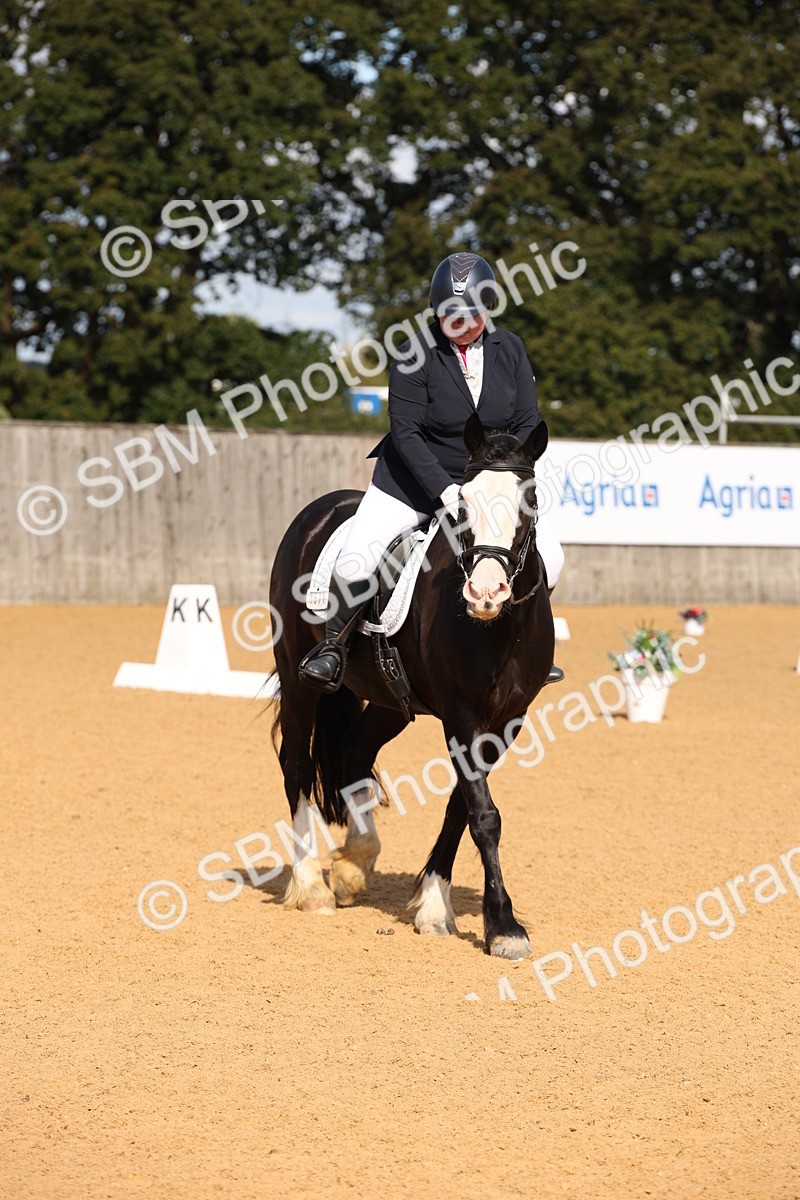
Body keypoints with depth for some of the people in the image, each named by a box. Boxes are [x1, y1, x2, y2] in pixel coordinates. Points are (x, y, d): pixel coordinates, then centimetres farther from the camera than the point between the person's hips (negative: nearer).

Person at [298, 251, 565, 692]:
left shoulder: (509, 349, -3)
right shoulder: (416, 356, -15)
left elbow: (529, 423, -2)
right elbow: (406, 432, -18)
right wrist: (445, 490, -27)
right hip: (416, 478, -3)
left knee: (549, 557, -8)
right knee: (354, 561, -18)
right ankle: (333, 647, 7)